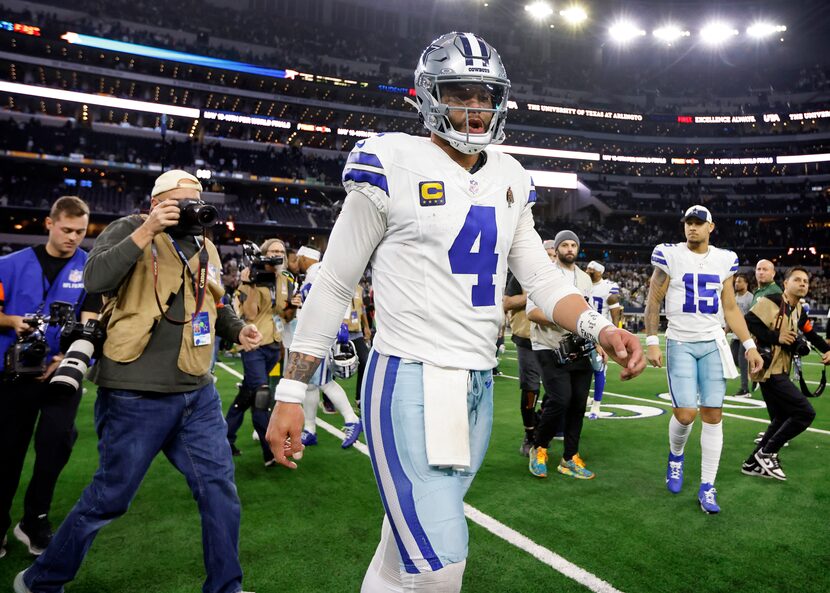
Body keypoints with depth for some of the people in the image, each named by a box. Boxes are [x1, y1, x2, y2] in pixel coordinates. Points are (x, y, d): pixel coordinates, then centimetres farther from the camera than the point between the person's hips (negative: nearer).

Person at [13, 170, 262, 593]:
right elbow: (95, 279, -19)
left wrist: (238, 330, 7)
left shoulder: (206, 249, 15)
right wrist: (147, 231, -22)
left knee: (219, 489, 8)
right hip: (136, 397, -6)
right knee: (109, 497, 7)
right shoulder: (130, 228, -3)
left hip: (198, 394, 6)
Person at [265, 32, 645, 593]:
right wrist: (291, 393, -6)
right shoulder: (394, 165, -7)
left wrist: (599, 327, -10)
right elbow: (334, 285, -5)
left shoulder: (510, 181, 11)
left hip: (479, 384, 6)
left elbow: (542, 277, 10)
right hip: (411, 380, -6)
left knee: (411, 544, 18)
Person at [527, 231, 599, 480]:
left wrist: (597, 343, 15)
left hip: (580, 351, 6)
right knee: (560, 400, -16)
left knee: (578, 404, 5)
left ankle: (570, 459, 18)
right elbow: (532, 312, -11)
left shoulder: (585, 278, 17)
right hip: (552, 351, -6)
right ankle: (539, 449, 9)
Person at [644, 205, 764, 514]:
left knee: (713, 415, 1)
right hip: (680, 344, -3)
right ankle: (676, 456, 24)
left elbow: (731, 308, 12)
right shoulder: (670, 255, -3)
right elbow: (653, 300, -2)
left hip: (713, 344, 3)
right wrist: (651, 342, -10)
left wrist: (749, 345, 6)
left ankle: (707, 487, 12)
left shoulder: (724, 259, 7)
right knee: (685, 413, -10)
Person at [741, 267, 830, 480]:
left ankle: (754, 463, 21)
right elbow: (749, 321, -22)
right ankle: (767, 453, 1)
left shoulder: (799, 310, 13)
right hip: (769, 369, -9)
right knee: (806, 412, -10)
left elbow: (811, 333, 26)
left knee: (781, 419, 14)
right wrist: (776, 338, -20)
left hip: (779, 371, 9)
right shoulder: (772, 301, -13)